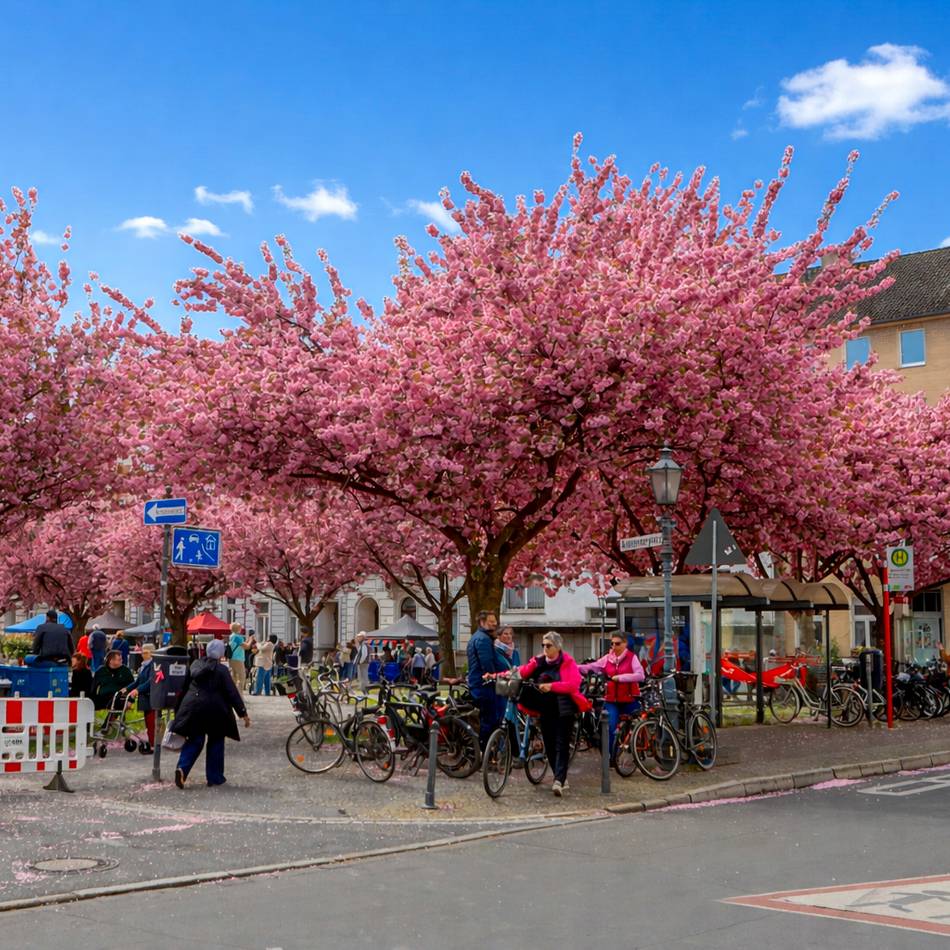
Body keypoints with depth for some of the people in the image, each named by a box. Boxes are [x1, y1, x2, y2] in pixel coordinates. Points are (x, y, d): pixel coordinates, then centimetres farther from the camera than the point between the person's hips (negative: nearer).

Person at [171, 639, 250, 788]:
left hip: (193, 708, 4)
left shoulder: (195, 665, 7)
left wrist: (178, 708, 25)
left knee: (194, 741, 12)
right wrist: (243, 713, -6)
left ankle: (182, 768, -11)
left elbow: (184, 687, 15)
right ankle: (214, 777, 15)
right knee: (216, 742, 12)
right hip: (214, 710, -4)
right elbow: (232, 693, -10)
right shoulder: (221, 670, -9)